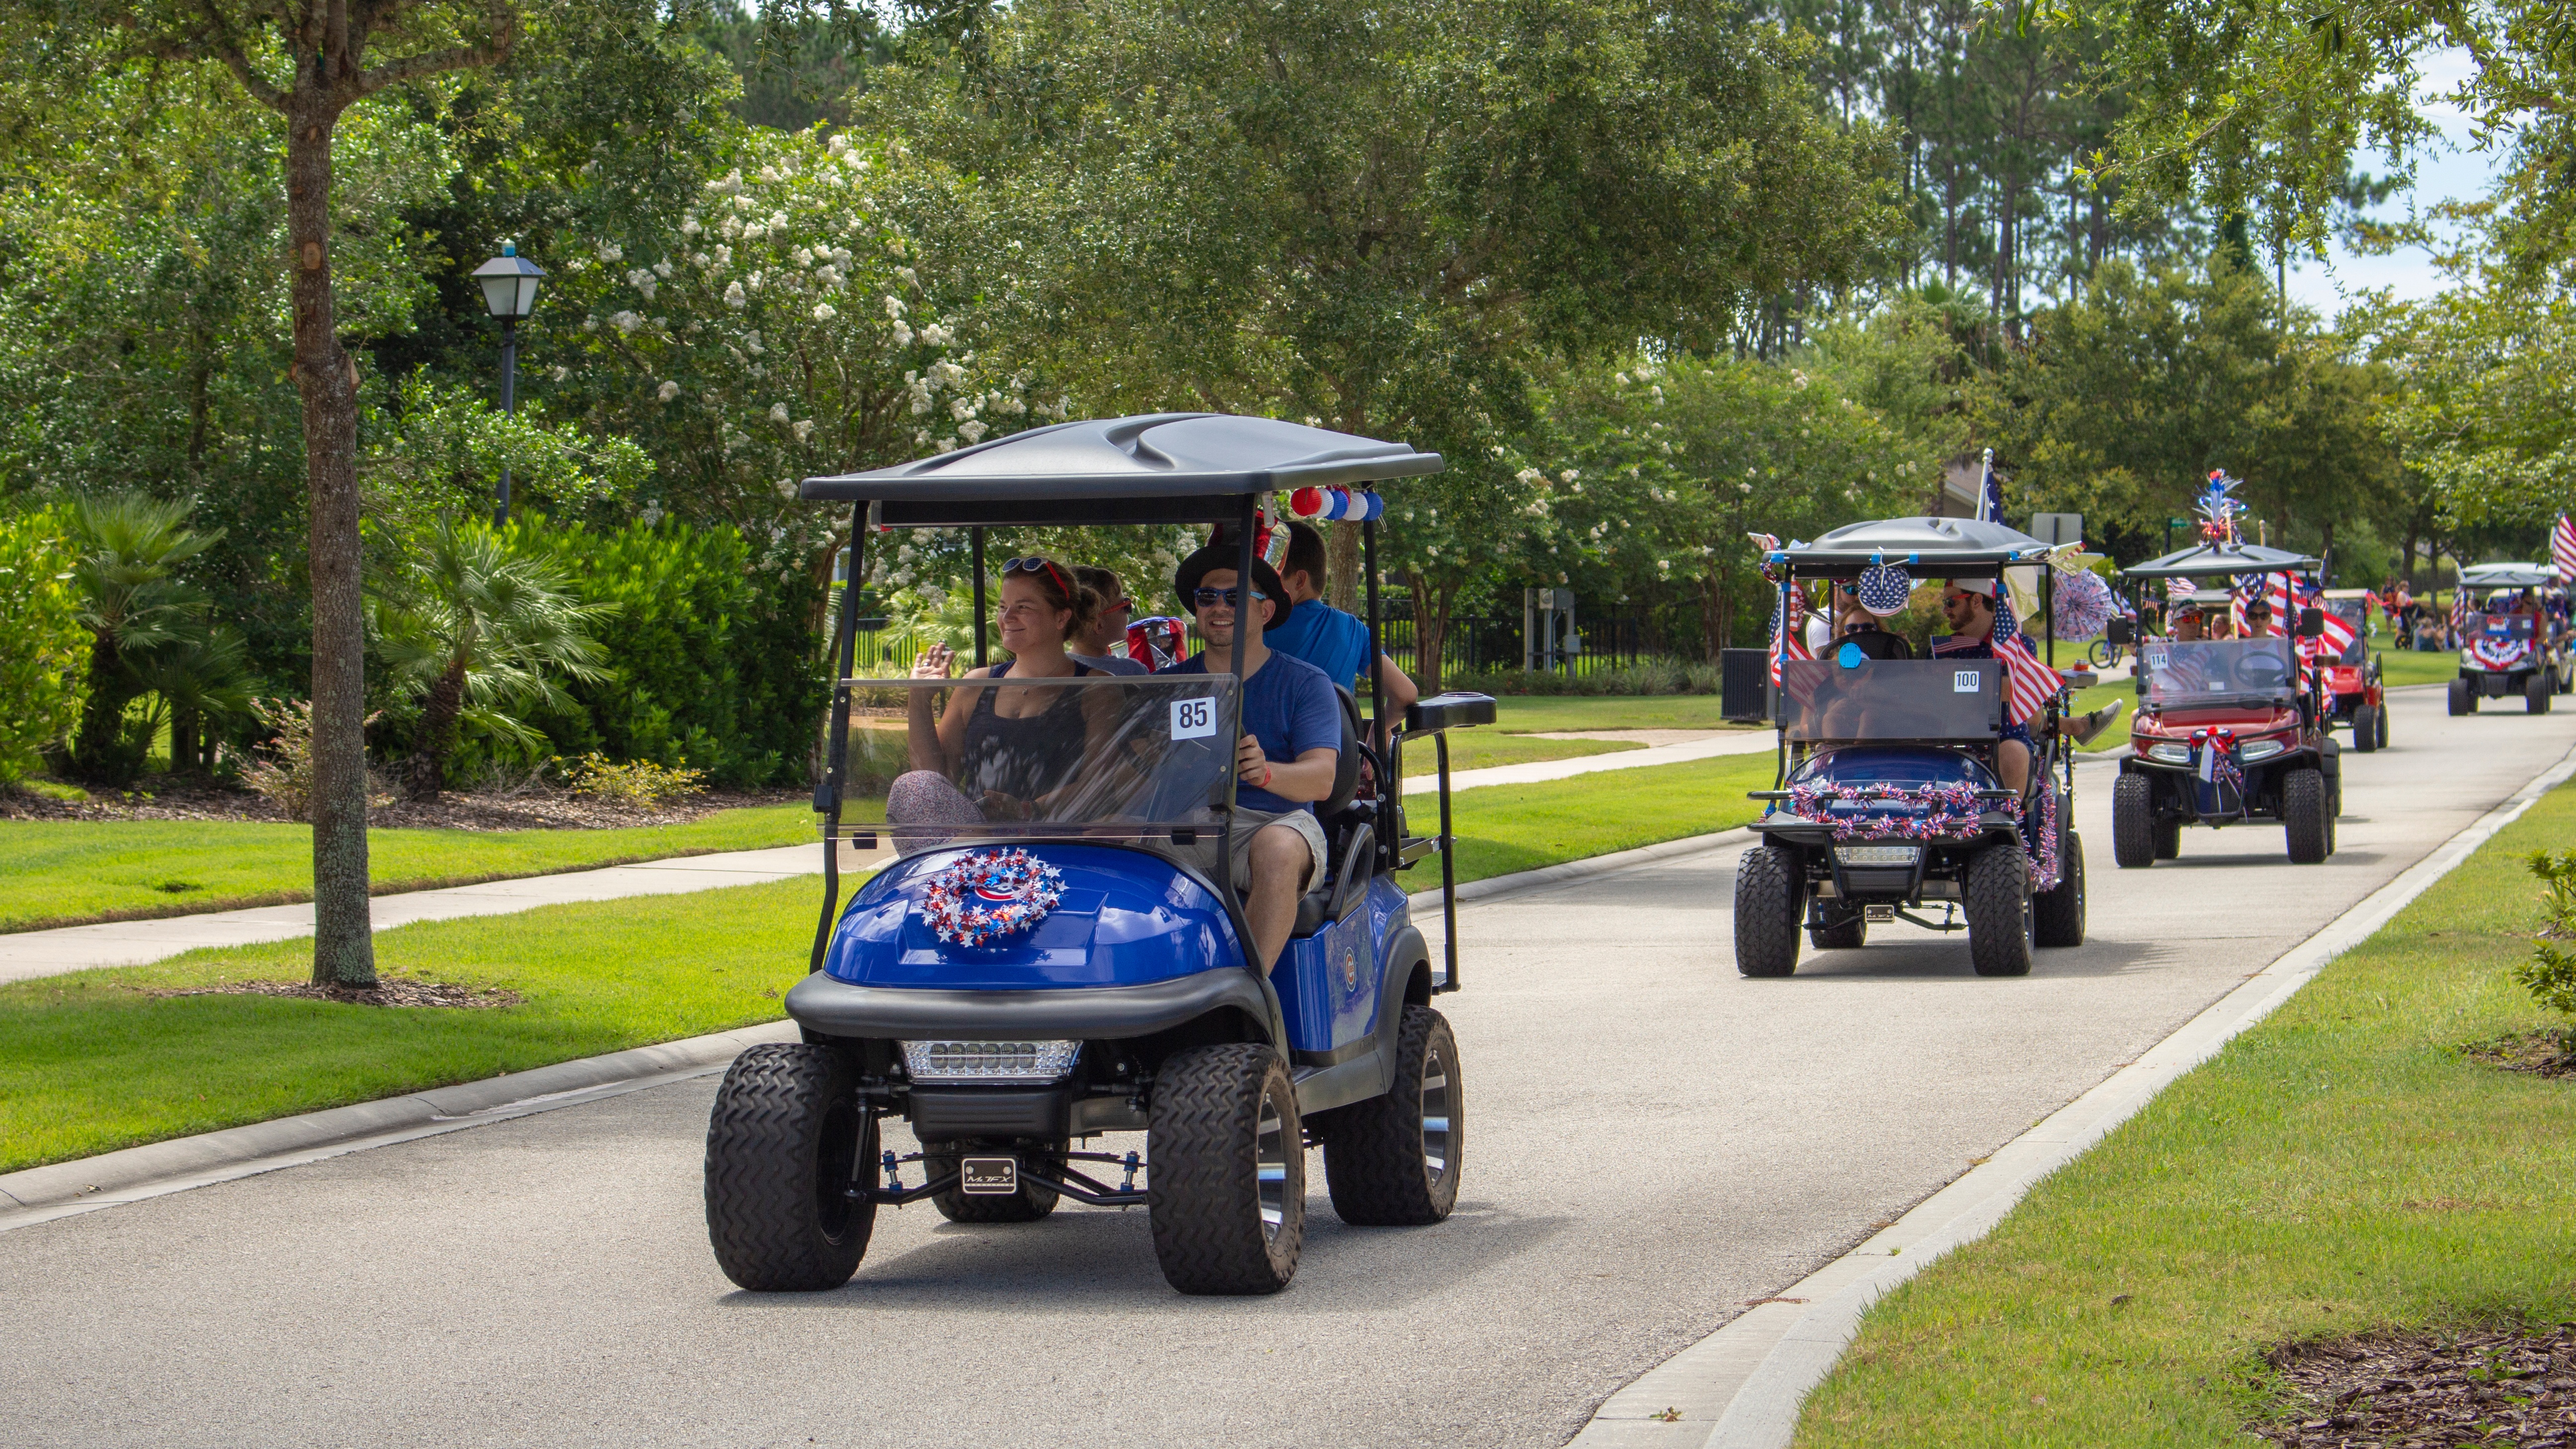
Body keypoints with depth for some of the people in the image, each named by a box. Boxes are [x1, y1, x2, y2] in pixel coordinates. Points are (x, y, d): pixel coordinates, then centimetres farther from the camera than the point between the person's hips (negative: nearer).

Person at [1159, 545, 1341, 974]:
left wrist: (1266, 772, -30)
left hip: (1277, 822, -2)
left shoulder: (1305, 684, 7)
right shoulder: (1169, 685, 17)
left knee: (1276, 848, -38)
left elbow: (1321, 779, -8)